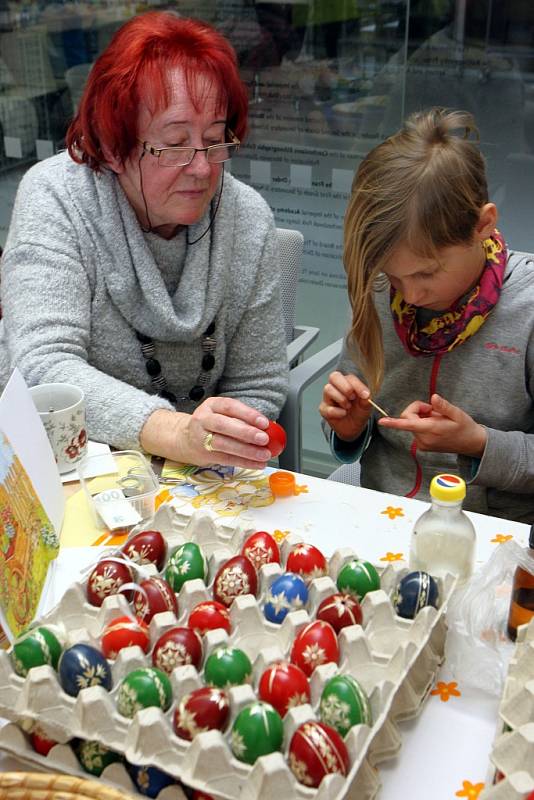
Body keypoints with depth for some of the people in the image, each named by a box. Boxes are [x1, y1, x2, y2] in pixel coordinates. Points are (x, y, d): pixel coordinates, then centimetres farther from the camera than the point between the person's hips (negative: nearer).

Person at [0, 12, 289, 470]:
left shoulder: (248, 220, -7)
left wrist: (215, 450, -21)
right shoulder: (55, 199, -14)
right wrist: (180, 435, -40)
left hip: (192, 482, 2)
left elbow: (257, 388, -2)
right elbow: (44, 367, -25)